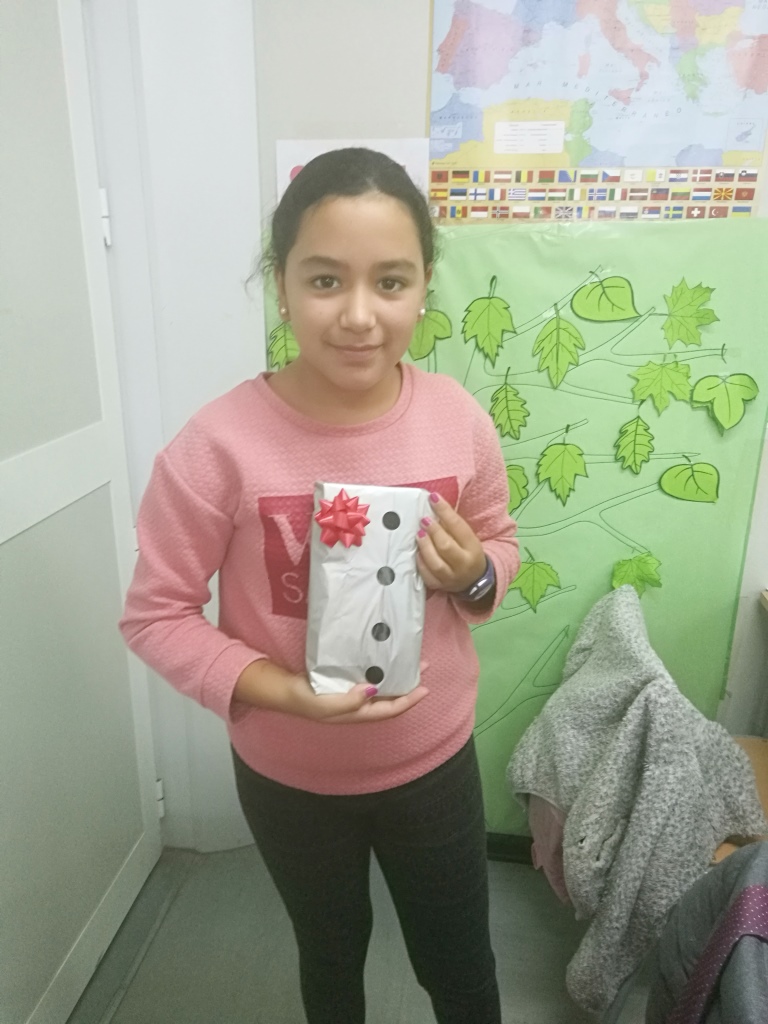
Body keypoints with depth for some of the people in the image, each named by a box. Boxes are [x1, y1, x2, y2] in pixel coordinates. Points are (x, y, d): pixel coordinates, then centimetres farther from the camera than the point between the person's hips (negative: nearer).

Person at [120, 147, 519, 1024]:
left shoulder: (459, 420, -15)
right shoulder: (220, 444, -24)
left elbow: (500, 545, 2)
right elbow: (155, 615, -14)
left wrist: (476, 575, -21)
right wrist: (284, 693, -26)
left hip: (435, 760, 2)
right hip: (289, 776, -1)